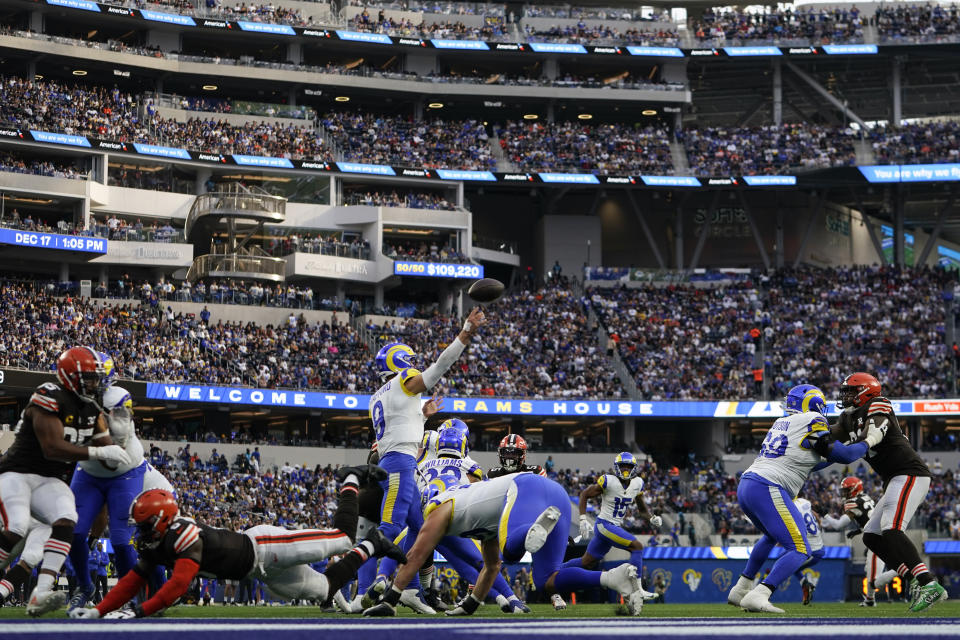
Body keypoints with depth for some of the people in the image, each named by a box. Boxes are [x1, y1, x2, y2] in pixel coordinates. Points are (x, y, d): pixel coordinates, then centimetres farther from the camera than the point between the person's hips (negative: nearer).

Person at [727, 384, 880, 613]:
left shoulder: (781, 423, 22)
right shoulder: (812, 422, -1)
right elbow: (841, 455, -4)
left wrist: (830, 459, 30)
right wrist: (869, 442, 10)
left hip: (745, 485, 9)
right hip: (767, 489, -9)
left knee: (773, 536, 33)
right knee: (800, 550, -6)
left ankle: (740, 591, 31)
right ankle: (758, 596, -23)